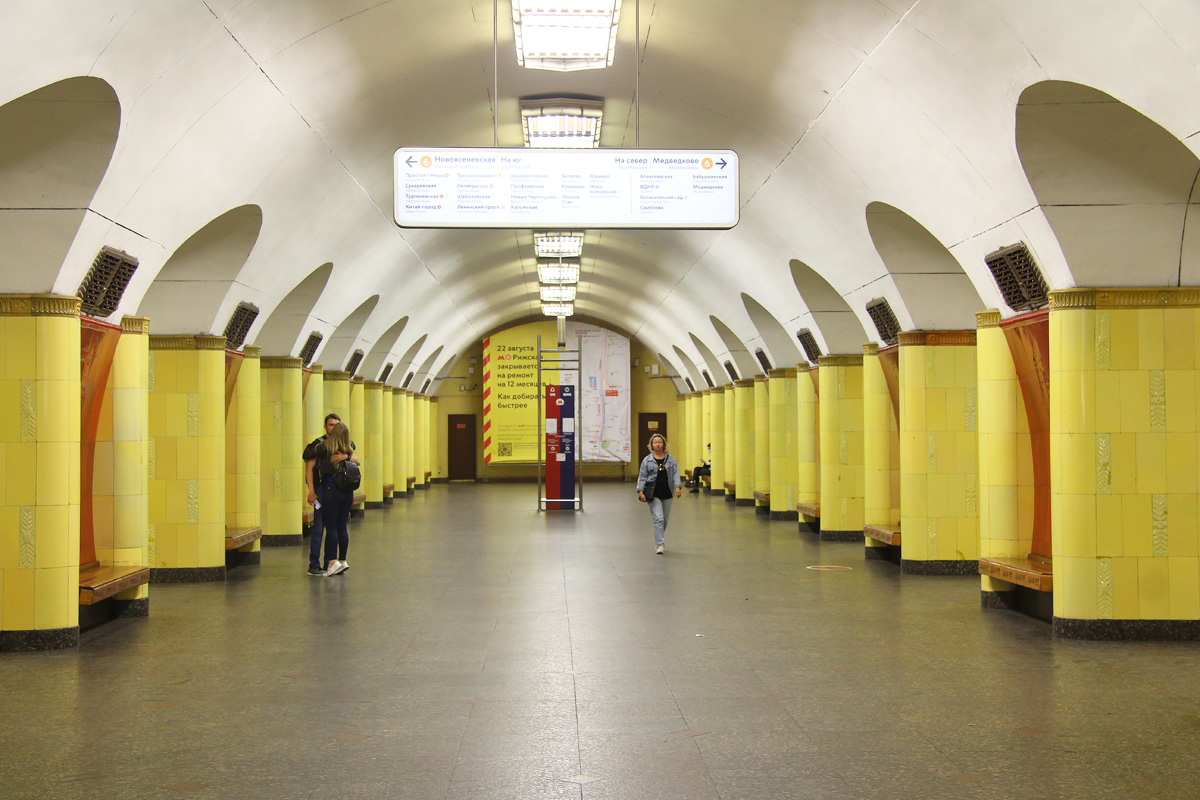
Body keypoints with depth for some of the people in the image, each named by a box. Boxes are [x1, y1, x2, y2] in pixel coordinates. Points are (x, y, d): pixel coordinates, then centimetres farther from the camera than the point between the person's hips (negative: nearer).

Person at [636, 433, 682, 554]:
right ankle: (660, 545, -13)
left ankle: (658, 539, 31)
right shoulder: (647, 460, 3)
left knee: (665, 520, 10)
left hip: (667, 493, 3)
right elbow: (642, 477, 3)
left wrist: (678, 487, -14)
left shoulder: (670, 459, 7)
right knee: (658, 518, -12)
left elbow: (675, 474, 1)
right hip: (653, 493, -3)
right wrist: (640, 491, -6)